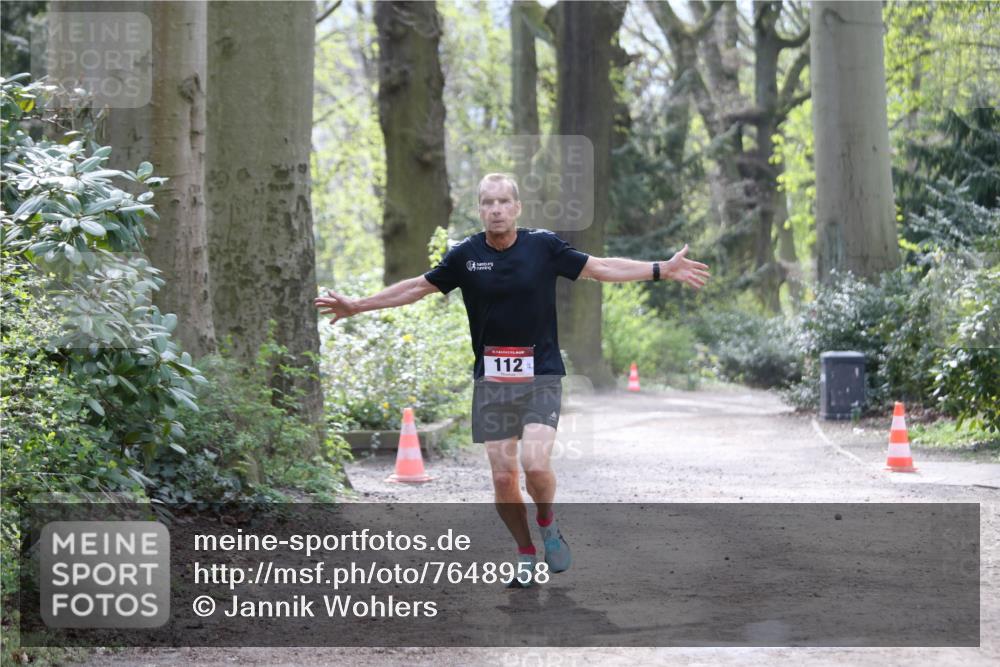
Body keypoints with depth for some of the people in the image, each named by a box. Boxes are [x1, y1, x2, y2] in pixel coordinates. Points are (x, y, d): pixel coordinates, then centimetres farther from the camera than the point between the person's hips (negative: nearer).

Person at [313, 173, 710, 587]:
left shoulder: (543, 246, -2)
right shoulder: (466, 255, 1)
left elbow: (601, 268, 5)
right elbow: (418, 287, 13)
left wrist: (663, 269, 0)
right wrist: (358, 305, 15)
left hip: (541, 375, -2)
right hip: (491, 379, 2)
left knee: (536, 465, -19)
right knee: (503, 477, 0)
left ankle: (548, 524, 12)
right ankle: (525, 555, 20)